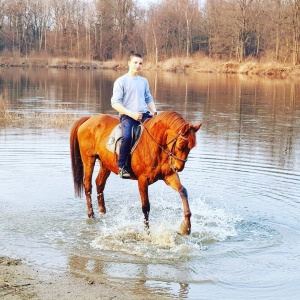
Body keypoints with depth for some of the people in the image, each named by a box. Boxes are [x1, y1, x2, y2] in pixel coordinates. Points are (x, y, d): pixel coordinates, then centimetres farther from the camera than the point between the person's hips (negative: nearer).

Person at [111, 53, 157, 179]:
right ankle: (122, 166, -18)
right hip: (127, 115, -6)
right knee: (127, 136, -34)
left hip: (144, 114, 6)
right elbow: (115, 103, -5)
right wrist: (131, 113, -17)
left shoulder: (144, 81, 18)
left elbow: (149, 99, 26)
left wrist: (154, 112, 5)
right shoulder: (121, 81, 1)